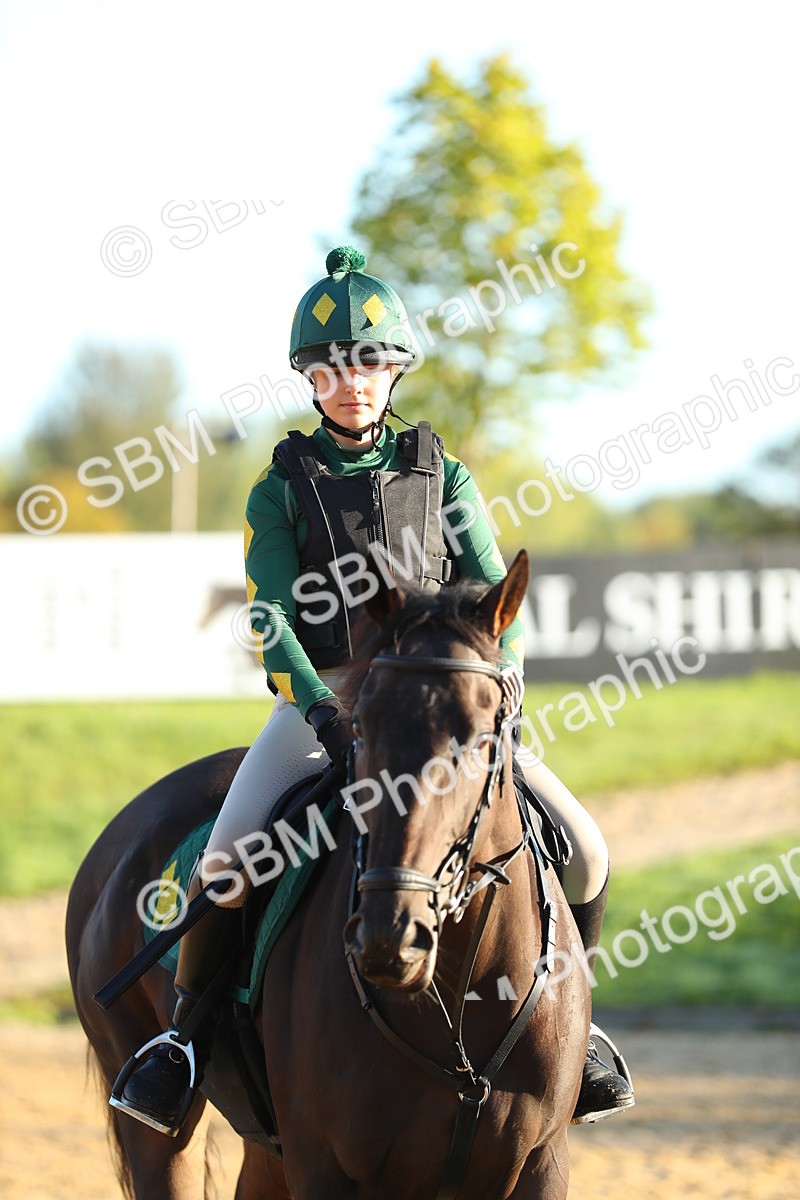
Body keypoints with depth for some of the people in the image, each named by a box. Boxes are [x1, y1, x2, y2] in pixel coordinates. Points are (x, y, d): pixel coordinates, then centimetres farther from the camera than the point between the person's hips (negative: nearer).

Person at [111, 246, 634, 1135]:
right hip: (319, 703, -2)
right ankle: (185, 1030, -2)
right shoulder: (281, 489, 4)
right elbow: (269, 619, -7)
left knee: (582, 852, -12)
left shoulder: (442, 478, 9)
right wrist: (323, 711, -24)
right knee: (226, 860, -25)